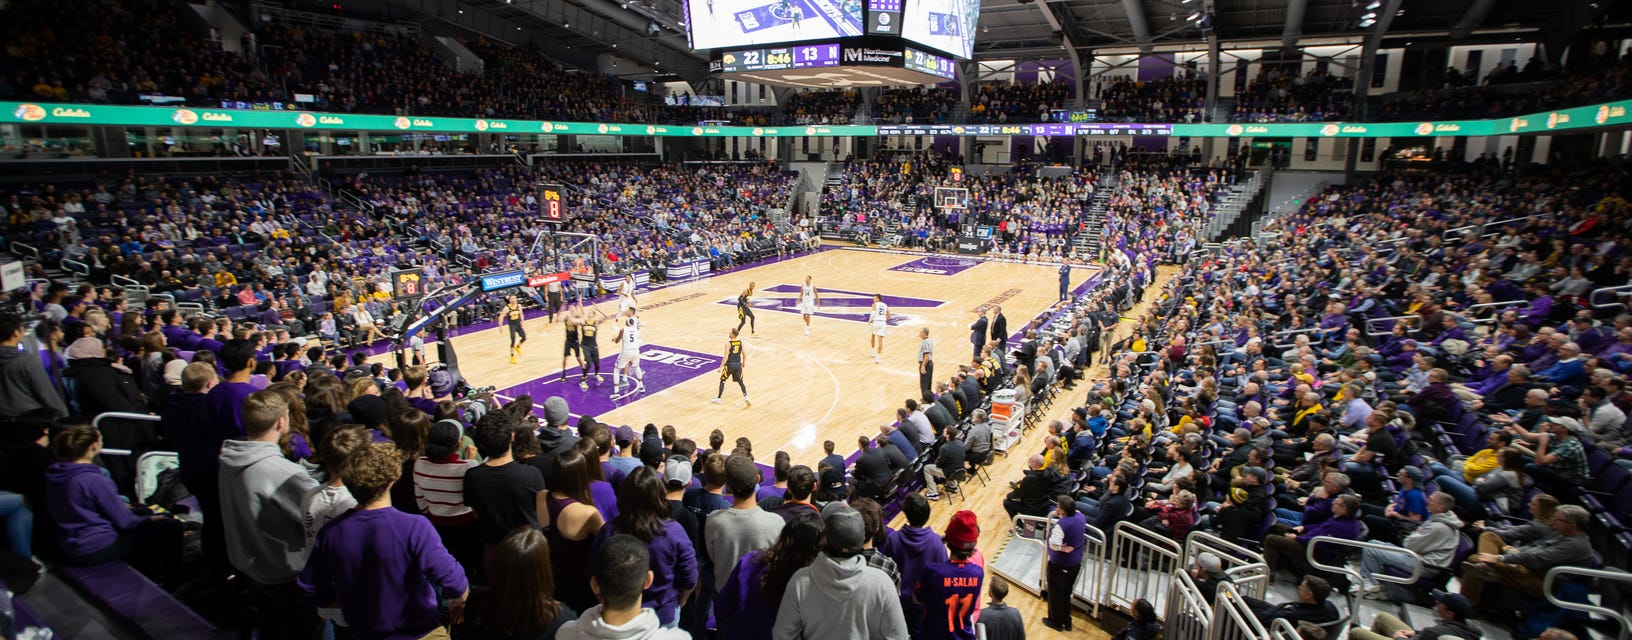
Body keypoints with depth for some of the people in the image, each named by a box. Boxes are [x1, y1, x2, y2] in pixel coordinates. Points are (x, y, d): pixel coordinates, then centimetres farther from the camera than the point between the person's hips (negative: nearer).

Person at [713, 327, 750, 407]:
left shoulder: (728, 343, -14)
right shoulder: (741, 342, 1)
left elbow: (726, 357, -16)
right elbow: (744, 354, 7)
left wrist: (721, 366, -10)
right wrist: (743, 362, 24)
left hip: (730, 364, -4)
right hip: (738, 364, 4)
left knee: (722, 381, 13)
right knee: (740, 382, 13)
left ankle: (718, 398, 17)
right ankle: (746, 397, -3)